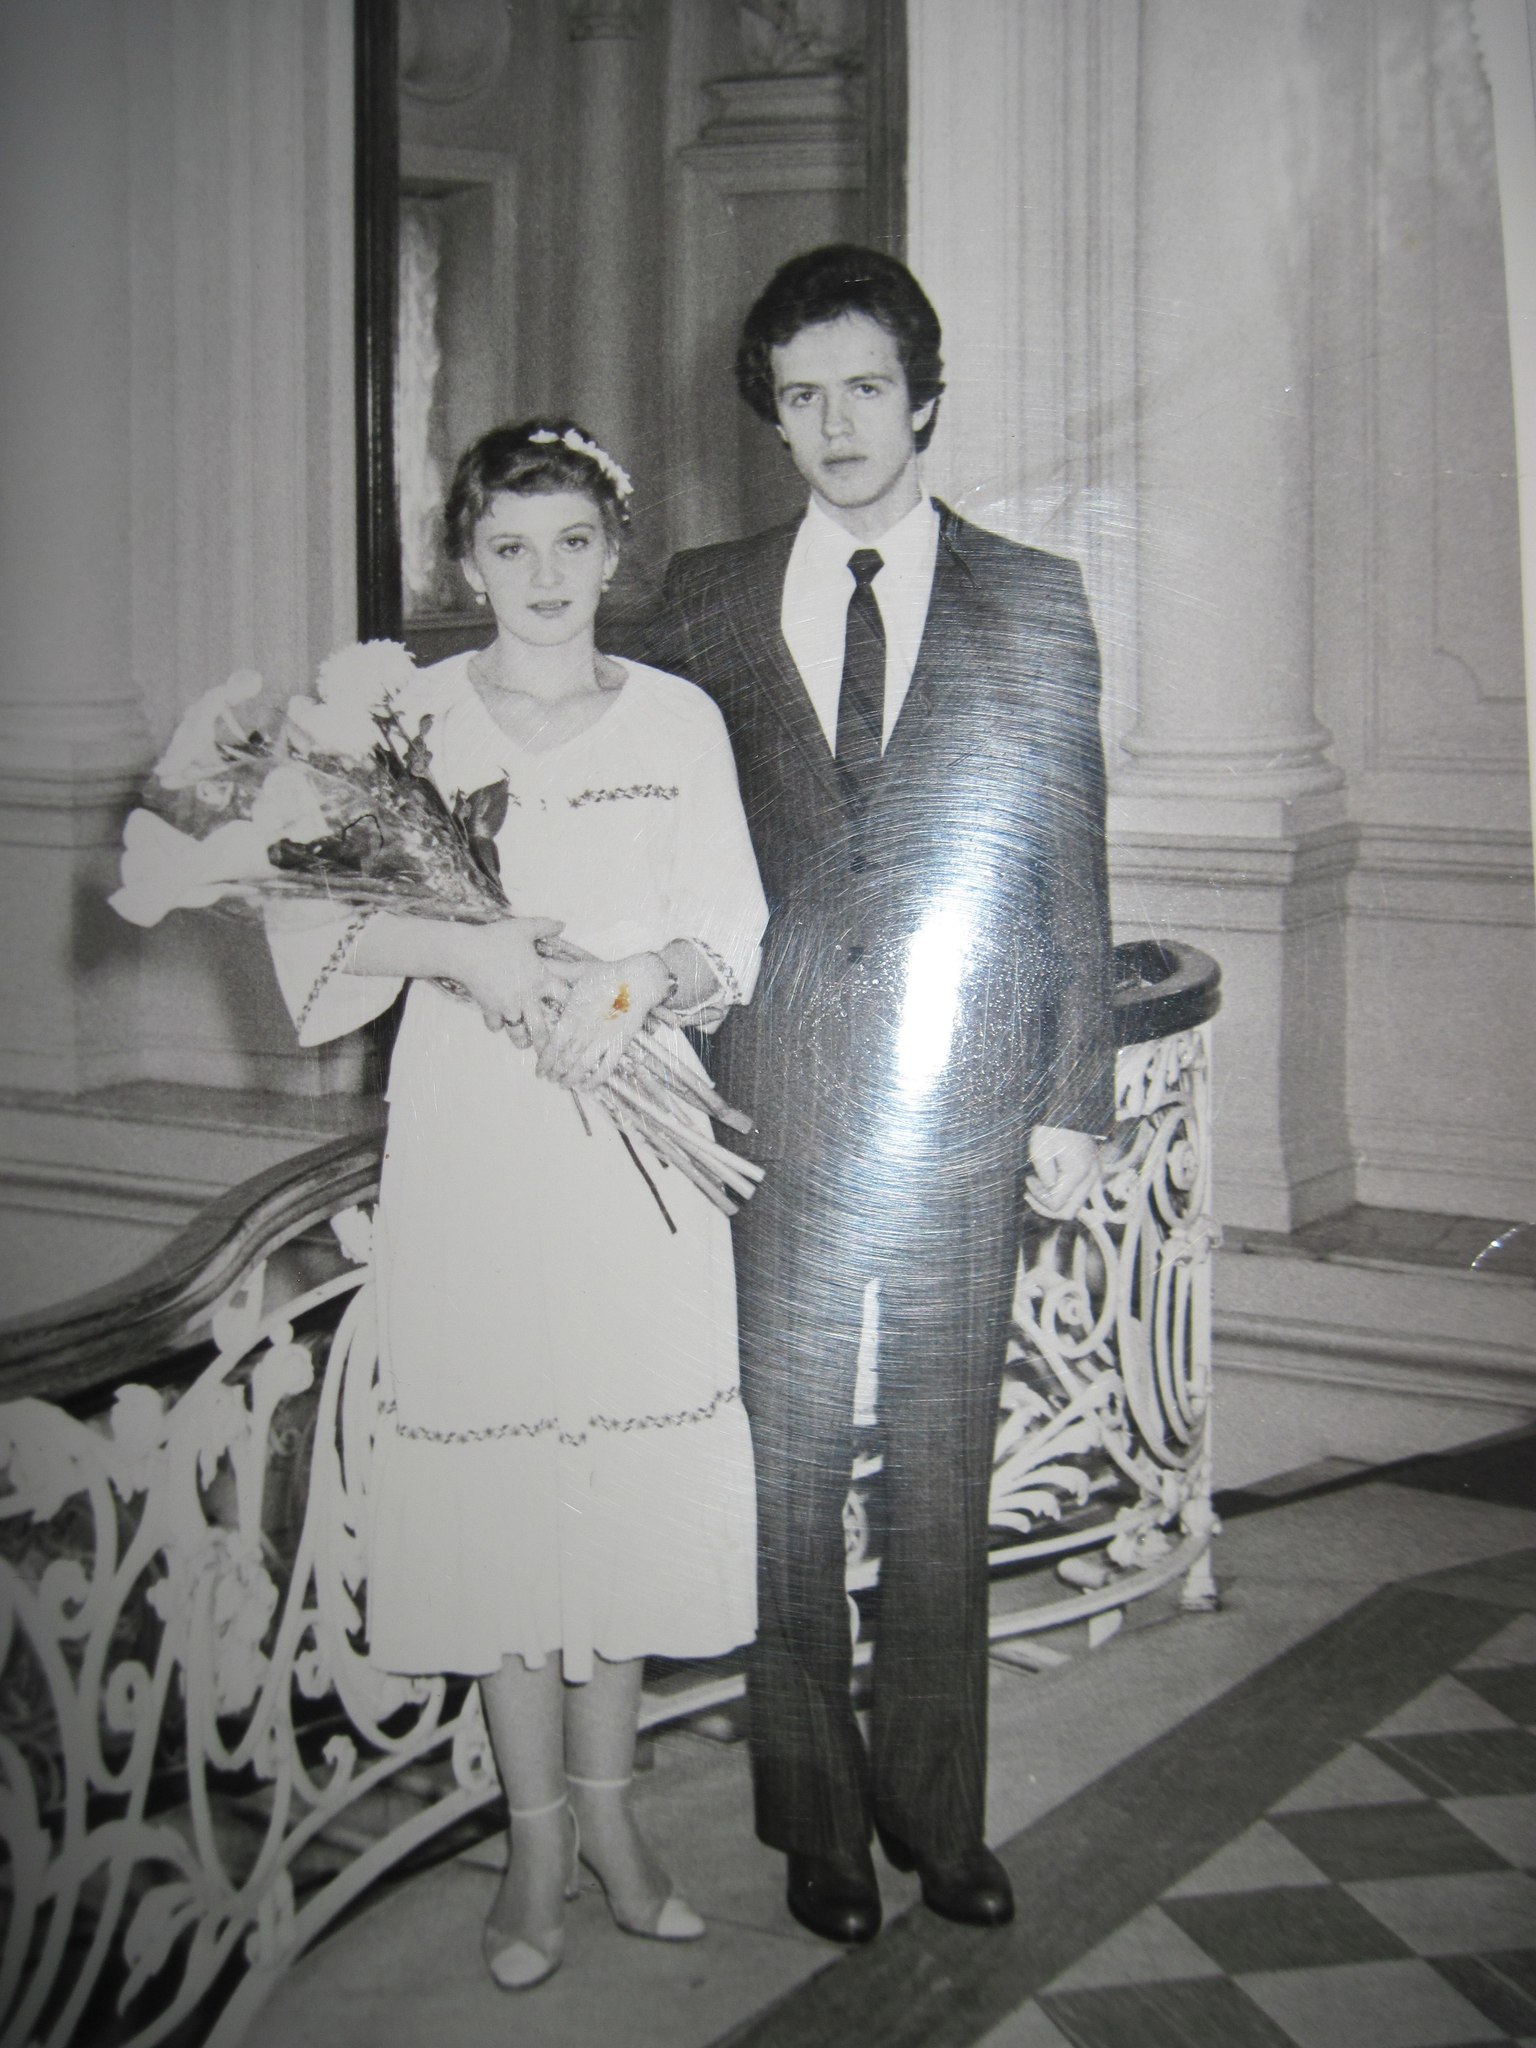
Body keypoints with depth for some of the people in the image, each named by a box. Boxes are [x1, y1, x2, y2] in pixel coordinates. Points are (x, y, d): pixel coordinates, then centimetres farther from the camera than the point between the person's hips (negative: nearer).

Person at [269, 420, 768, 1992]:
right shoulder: (409, 717, 2)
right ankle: (535, 1832, 17)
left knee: (633, 1467, 6)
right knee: (496, 1471, 2)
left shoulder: (678, 719, 7)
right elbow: (315, 912, -3)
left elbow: (730, 931, 3)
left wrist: (642, 975, -18)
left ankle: (606, 1805, 23)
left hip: (636, 1138, 1)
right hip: (472, 1150, -1)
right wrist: (460, 949, -20)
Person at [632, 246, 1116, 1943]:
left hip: (962, 1102, 0)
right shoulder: (706, 601, 7)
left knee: (942, 1481, 8)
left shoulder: (1032, 604, 4)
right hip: (767, 1100, 1)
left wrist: (1076, 1099, 0)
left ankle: (937, 1813, 23)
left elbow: (1072, 867, 4)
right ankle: (817, 1818, 21)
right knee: (786, 1469, 7)